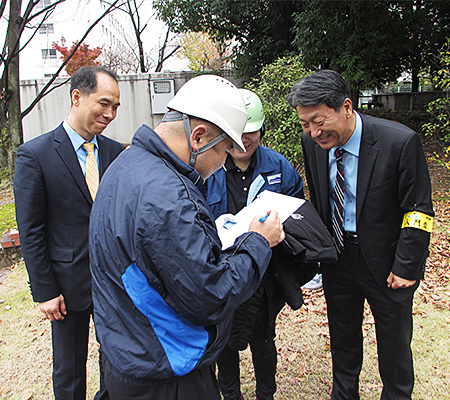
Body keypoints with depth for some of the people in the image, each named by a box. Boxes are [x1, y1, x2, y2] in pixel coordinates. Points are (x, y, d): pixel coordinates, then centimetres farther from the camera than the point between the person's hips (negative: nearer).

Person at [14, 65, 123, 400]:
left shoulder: (115, 152, 1)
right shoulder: (35, 154, -11)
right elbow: (30, 232, -9)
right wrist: (44, 292, -8)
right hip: (70, 283, -3)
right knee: (69, 372, 17)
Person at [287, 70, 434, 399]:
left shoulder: (401, 142, -23)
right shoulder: (312, 142, -9)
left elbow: (418, 211, -15)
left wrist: (406, 267, -14)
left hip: (384, 261, -3)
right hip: (337, 257, 4)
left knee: (394, 343, 17)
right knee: (342, 336, 21)